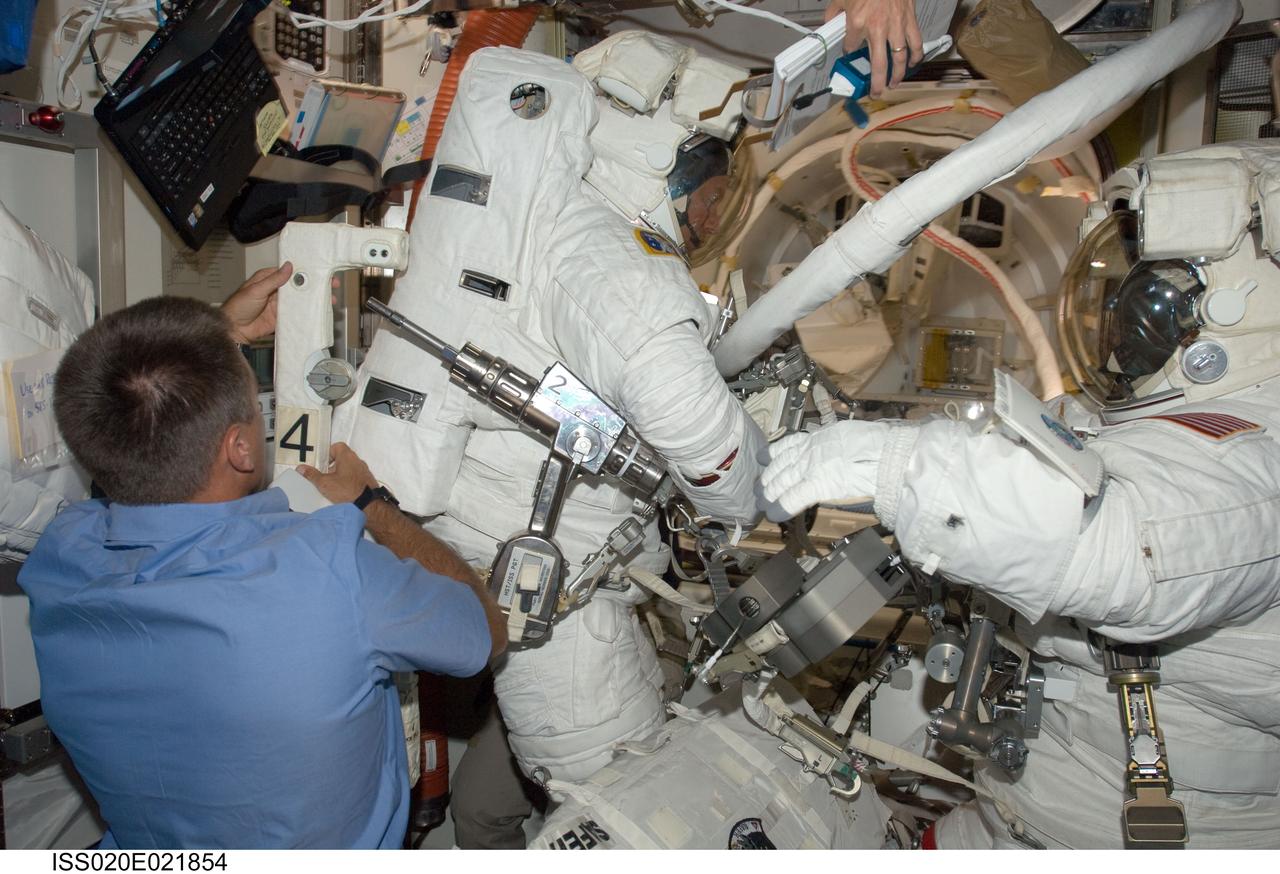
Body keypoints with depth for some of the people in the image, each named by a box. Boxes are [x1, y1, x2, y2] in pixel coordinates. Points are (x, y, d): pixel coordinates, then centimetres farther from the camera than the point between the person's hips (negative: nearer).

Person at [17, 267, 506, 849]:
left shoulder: (58, 565, -23)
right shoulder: (331, 571, -39)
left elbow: (123, 442, 2)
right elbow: (485, 631, -17)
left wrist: (226, 331, 6)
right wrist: (370, 503, -8)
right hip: (336, 850, -3)